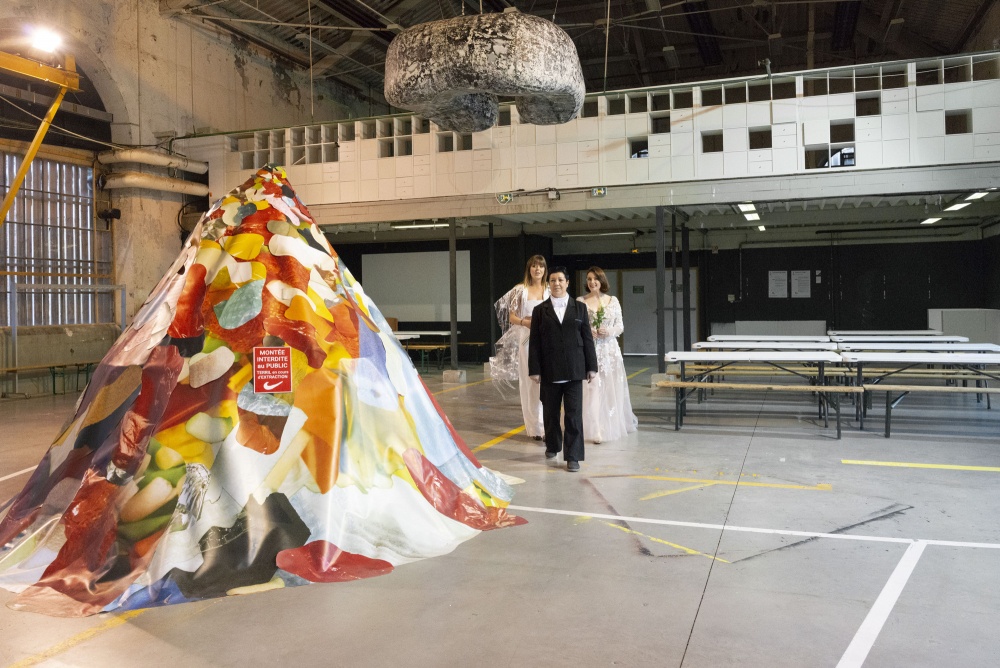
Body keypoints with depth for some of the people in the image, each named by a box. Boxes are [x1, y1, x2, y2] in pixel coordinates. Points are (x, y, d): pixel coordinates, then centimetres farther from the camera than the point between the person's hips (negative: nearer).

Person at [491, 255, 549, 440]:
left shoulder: (549, 290, 10)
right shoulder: (520, 289, 5)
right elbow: (511, 317, 4)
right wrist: (525, 322, -15)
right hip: (526, 338, -1)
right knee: (529, 381, -2)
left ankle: (547, 424, 5)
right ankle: (535, 426, 5)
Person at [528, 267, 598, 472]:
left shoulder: (580, 308, 7)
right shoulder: (540, 311, 5)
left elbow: (587, 339, 6)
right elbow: (534, 343, 2)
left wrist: (591, 366, 2)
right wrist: (534, 370, -4)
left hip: (574, 370, 0)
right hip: (549, 372, 1)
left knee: (574, 414, -4)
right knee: (550, 413, 12)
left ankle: (573, 456, 1)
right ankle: (553, 445, 35)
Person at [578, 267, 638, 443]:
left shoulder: (613, 301, 7)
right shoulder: (580, 301, 2)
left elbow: (620, 325, 9)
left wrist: (610, 331, -11)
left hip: (610, 350, 2)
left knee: (612, 388, 8)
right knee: (592, 388, -9)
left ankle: (614, 425, 27)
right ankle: (596, 430, -7)